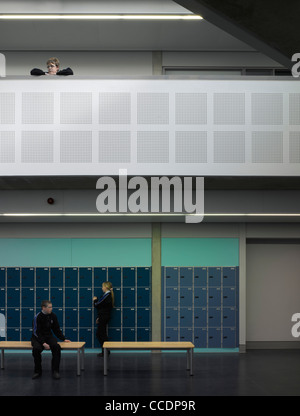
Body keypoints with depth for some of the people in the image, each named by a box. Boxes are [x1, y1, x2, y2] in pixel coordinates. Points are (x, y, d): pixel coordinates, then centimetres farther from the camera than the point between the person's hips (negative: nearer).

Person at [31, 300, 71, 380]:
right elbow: (36, 332, -16)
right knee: (36, 349, -36)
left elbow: (57, 329, 13)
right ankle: (37, 371, -16)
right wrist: (43, 343, -26)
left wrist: (63, 339, 6)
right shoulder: (37, 317, -14)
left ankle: (55, 371, -20)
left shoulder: (53, 316, 1)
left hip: (48, 336, 4)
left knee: (56, 347, -28)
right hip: (37, 337, -3)